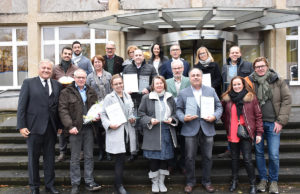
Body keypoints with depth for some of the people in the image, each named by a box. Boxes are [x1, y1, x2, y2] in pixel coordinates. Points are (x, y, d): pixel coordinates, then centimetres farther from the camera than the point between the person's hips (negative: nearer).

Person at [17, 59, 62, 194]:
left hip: (51, 127, 3)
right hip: (34, 127, -2)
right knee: (33, 158, 10)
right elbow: (21, 106, -4)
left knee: (50, 157, 12)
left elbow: (59, 106, 8)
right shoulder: (28, 83, -1)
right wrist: (21, 126, -9)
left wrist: (60, 125, 5)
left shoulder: (57, 85, 8)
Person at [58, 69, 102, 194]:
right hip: (75, 128, -4)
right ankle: (75, 184, 16)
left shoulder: (91, 92, 13)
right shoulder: (66, 92, -2)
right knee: (75, 158, 5)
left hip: (89, 128, 4)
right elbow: (63, 110, -10)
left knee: (89, 156, 9)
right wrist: (69, 126, -19)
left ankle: (89, 182, 18)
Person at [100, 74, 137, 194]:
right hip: (116, 132, -5)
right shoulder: (109, 98, -2)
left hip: (127, 131, 5)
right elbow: (103, 114, -4)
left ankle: (119, 182, 29)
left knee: (121, 159, 13)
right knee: (120, 158, -5)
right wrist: (109, 125, -19)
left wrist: (133, 118, 3)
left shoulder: (128, 96, 14)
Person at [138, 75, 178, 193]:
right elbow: (141, 114, 2)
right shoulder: (146, 98, 2)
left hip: (167, 132, 3)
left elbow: (175, 113, 14)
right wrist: (150, 120, -14)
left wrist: (172, 119, -6)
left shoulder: (170, 98, 10)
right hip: (152, 133, -2)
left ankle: (161, 181, 25)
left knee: (165, 157, 9)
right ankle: (154, 182, 22)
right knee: (153, 158, 2)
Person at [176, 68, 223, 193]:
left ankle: (206, 181, 26)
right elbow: (178, 109, 5)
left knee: (207, 157, 9)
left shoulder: (211, 91, 9)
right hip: (191, 129, -1)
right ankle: (190, 182, 21)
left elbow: (219, 106, 9)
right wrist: (183, 117, -15)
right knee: (190, 157, 4)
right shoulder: (183, 93, 6)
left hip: (207, 129, 2)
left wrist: (215, 116, -10)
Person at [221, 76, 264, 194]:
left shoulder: (251, 97, -2)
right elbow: (223, 115, 16)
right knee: (234, 158, 15)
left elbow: (258, 116, -1)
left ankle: (252, 184, 16)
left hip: (247, 133, -2)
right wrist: (227, 127, 4)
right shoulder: (226, 98, 4)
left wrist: (259, 133, -4)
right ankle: (234, 181, 30)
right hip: (232, 134, 3)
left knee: (247, 159, -2)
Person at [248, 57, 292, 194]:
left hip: (273, 123, 0)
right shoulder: (250, 81, 0)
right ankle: (263, 179, 28)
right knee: (259, 153, 10)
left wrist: (281, 121, -5)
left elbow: (287, 100, 1)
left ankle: (273, 180, 22)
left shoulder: (278, 81, 2)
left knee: (274, 155, 0)